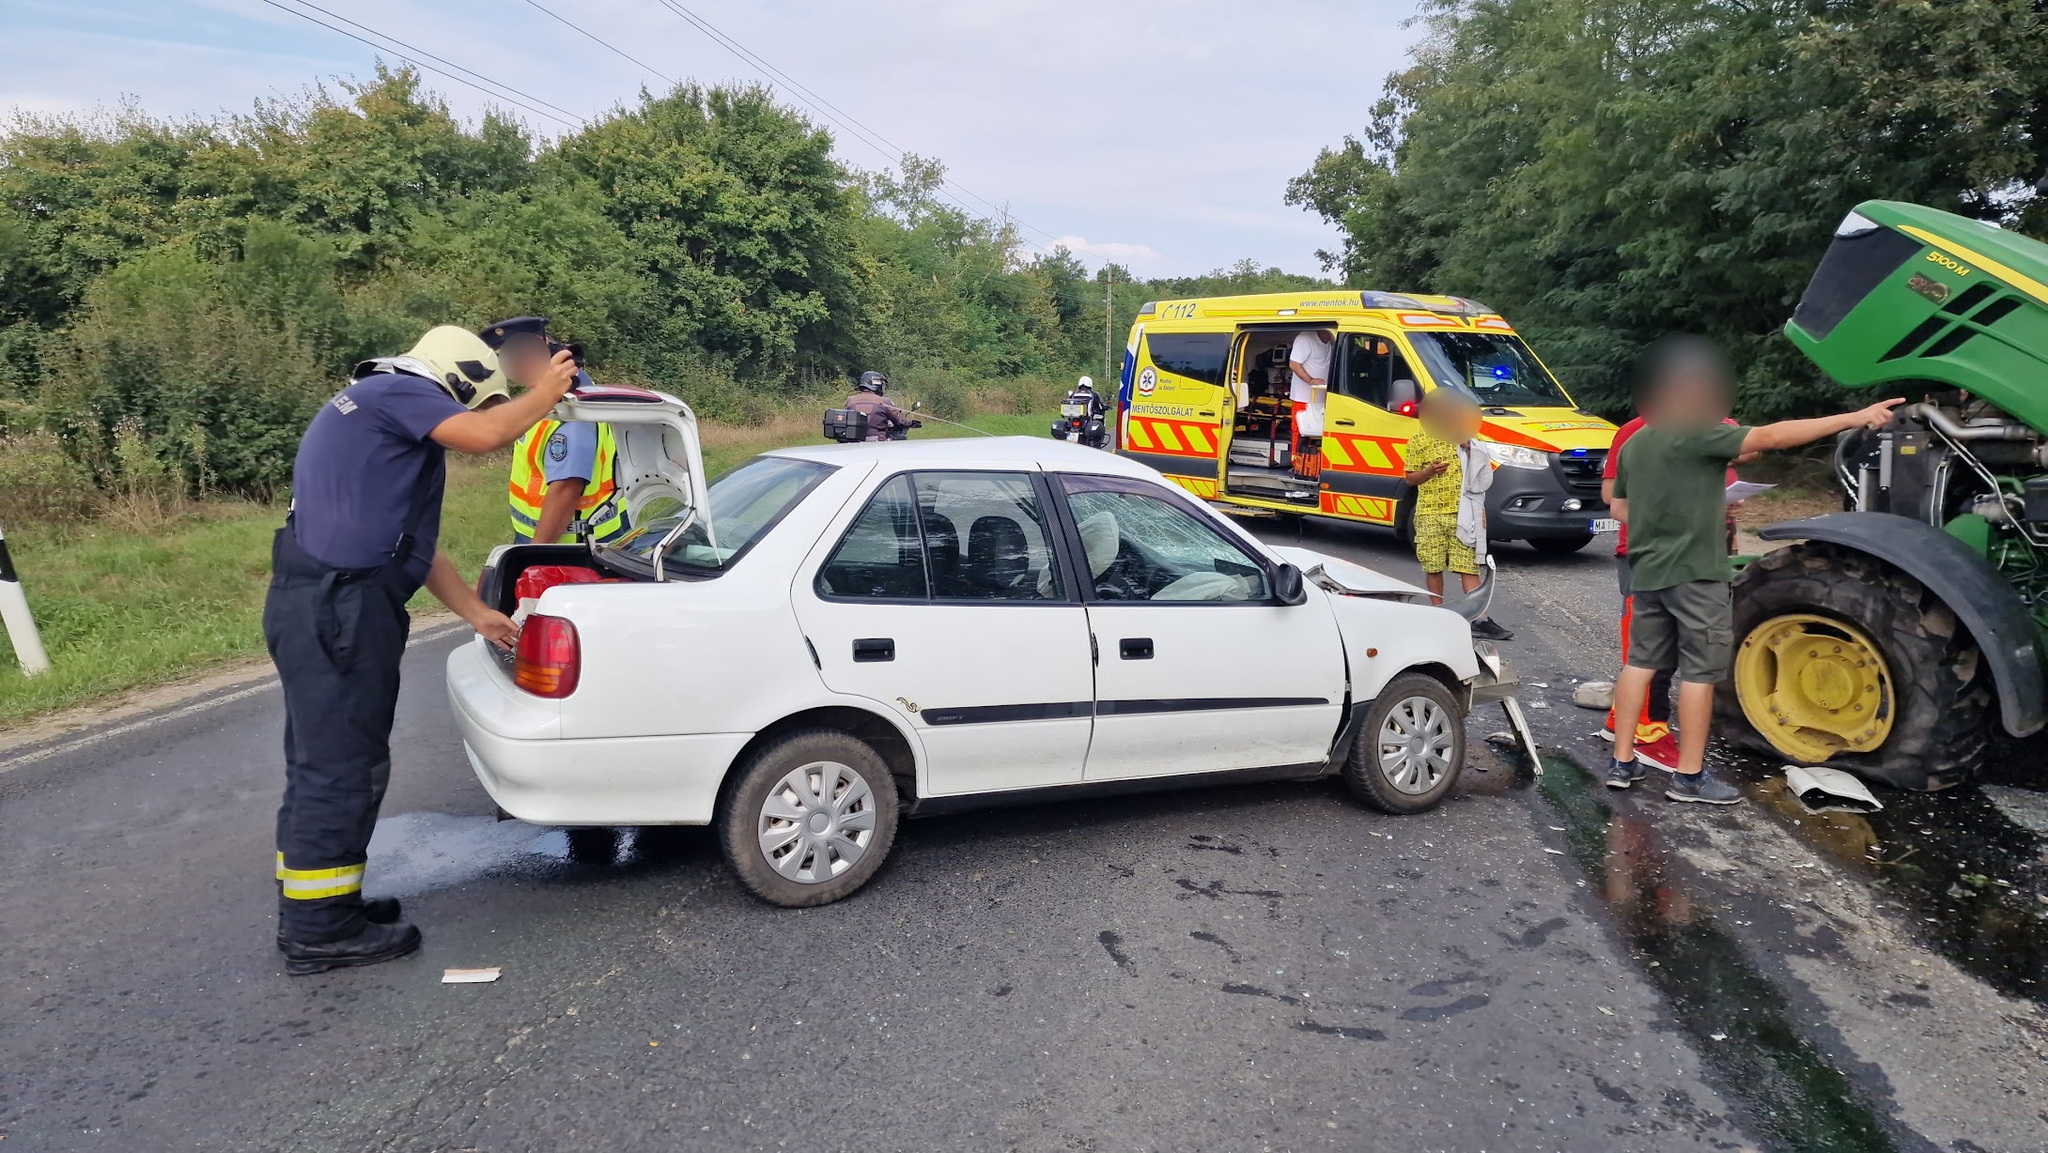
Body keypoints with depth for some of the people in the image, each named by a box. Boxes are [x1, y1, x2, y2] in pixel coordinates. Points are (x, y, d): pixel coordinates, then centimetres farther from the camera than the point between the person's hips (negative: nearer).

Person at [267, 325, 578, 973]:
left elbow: (416, 545, 27)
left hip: (324, 605, 11)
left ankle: (313, 908, 28)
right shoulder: (399, 389, -3)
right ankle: (320, 931, 4)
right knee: (342, 768, -4)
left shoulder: (387, 419, 26)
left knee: (323, 764, 17)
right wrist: (544, 393, -1)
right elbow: (486, 435, -19)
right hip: (335, 609, -11)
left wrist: (476, 614, 27)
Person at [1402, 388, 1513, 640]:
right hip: (1430, 515, -1)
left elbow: (1478, 479, 14)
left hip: (1462, 515, 1)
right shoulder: (1419, 440, 3)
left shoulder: (1466, 439, 11)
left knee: (1469, 567, -3)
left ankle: (1480, 620, -7)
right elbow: (1410, 478, 4)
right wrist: (1429, 471, -16)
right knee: (1433, 568, 4)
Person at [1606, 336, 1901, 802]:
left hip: (1648, 572, 8)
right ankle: (1689, 776, 6)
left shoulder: (1634, 444, 10)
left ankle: (1622, 762, 16)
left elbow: (1620, 509, 16)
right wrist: (1853, 417, -20)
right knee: (1699, 671, 1)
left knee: (1641, 662, 12)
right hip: (1694, 573, -8)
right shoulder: (1697, 435, -13)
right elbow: (1771, 436, -21)